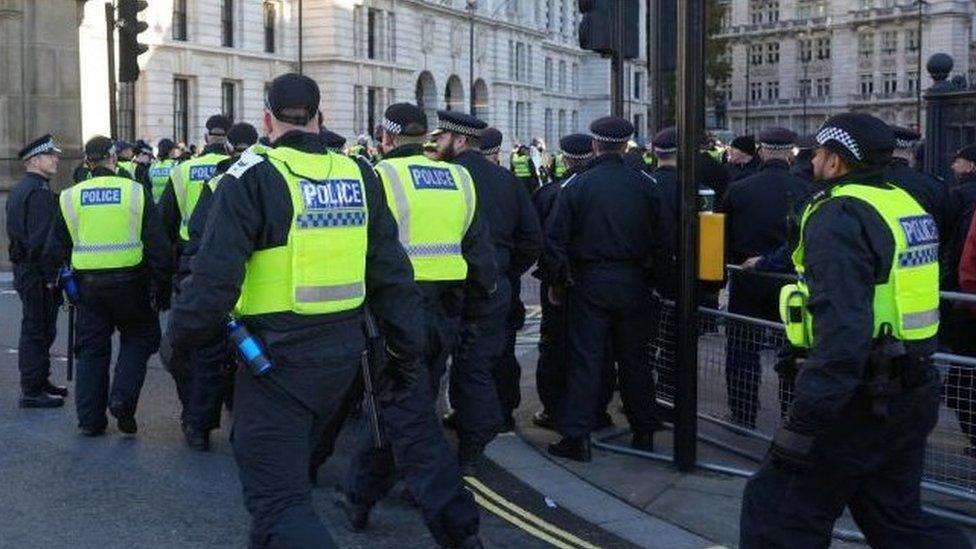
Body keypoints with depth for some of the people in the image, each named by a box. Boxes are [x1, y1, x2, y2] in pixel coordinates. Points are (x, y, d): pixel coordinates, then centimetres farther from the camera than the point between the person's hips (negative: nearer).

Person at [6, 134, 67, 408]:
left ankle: (40, 382, 28)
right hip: (38, 273, -10)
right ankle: (32, 391, 1)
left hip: (23, 269, 10)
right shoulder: (39, 192, -17)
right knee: (38, 331, -4)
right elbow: (41, 238, -23)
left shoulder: (19, 190, 17)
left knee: (39, 330, 18)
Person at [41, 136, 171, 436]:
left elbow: (55, 249, 7)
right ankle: (123, 397, -2)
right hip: (129, 283, -2)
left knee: (91, 349, 11)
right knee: (139, 336, 15)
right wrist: (161, 287, 3)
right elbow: (158, 246, -4)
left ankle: (90, 419, 14)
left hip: (88, 284, 2)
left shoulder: (70, 197, 3)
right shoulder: (136, 192, -3)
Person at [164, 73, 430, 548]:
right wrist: (405, 354, 11)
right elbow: (393, 275, 4)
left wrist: (178, 339, -1)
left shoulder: (253, 179, -11)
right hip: (343, 357, 6)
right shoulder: (360, 177, 4)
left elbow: (213, 278, -17)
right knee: (284, 466, 27)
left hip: (276, 361, -6)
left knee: (278, 500, -3)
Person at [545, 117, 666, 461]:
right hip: (633, 283, 2)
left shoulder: (576, 186, -7)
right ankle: (643, 432, 21)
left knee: (585, 359, 1)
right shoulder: (645, 186, -1)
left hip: (589, 281, -2)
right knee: (634, 359, 12)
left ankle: (576, 436, 2)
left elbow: (556, 239, -6)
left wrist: (558, 281, 5)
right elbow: (659, 238, 2)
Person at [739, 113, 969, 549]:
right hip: (914, 394, 9)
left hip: (861, 400, -9)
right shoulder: (905, 203, 10)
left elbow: (841, 329, -28)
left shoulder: (840, 215, -18)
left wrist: (803, 422, -29)